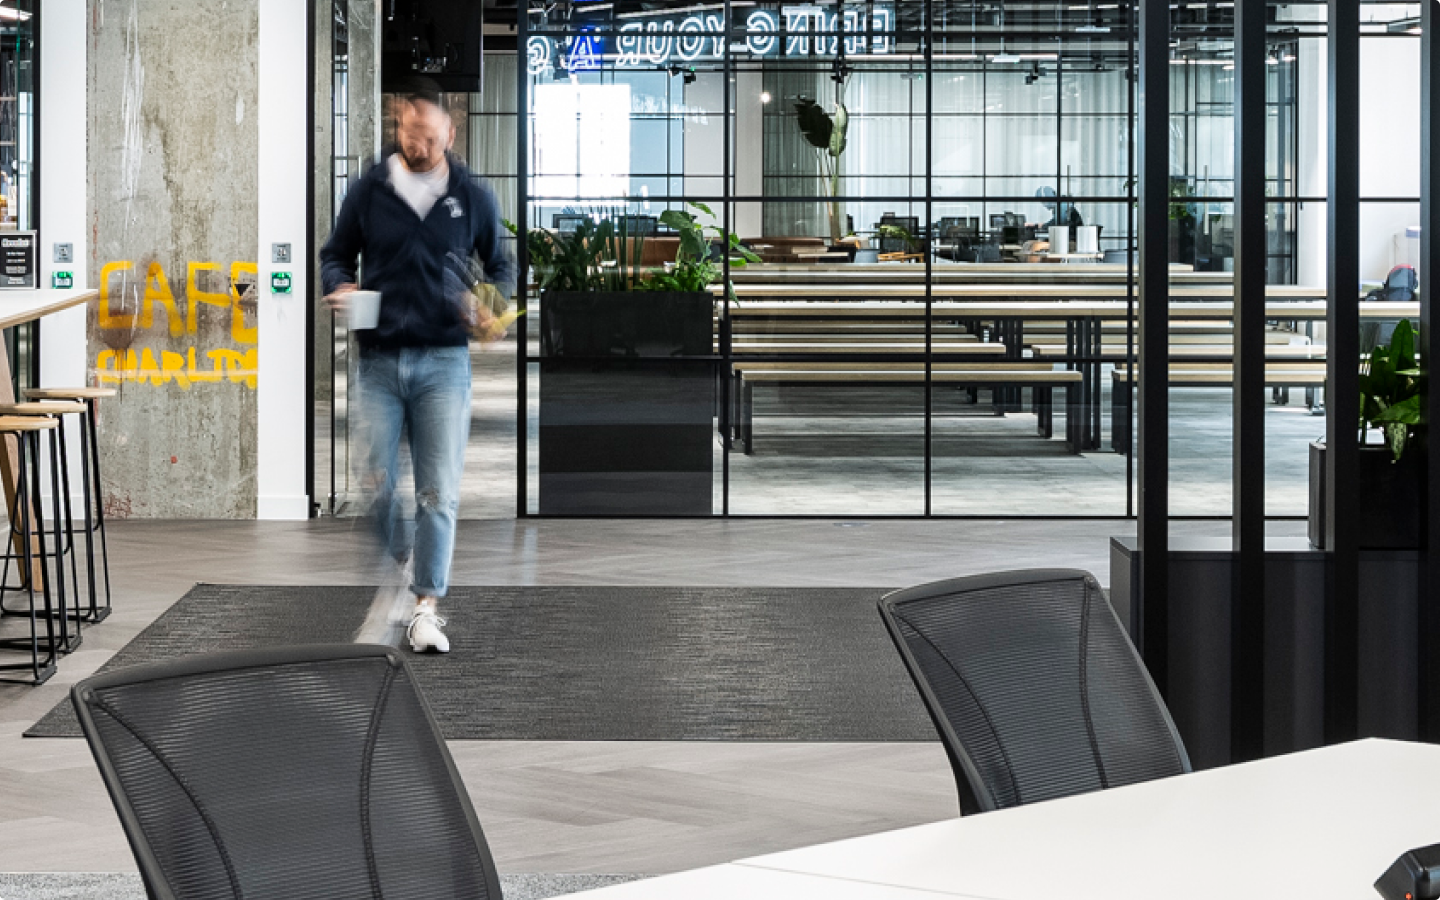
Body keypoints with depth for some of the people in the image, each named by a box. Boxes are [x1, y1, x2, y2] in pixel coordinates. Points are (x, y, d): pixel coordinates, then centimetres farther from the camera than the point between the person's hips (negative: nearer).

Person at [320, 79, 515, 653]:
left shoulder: (473, 197, 5)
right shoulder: (369, 190, 4)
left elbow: (501, 265, 17)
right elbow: (335, 255, 14)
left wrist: (491, 308, -2)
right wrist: (340, 287, -8)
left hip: (443, 361, -1)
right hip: (378, 360, 1)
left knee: (440, 491, -5)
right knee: (374, 484, 0)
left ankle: (426, 607, 0)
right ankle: (403, 558, 30)